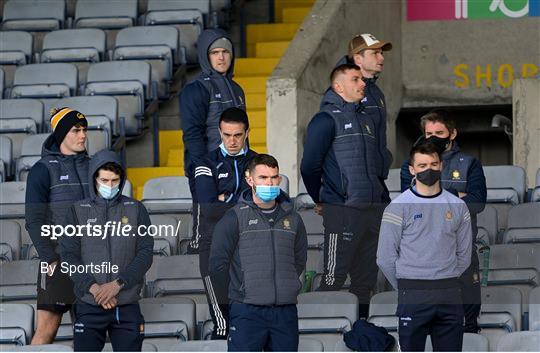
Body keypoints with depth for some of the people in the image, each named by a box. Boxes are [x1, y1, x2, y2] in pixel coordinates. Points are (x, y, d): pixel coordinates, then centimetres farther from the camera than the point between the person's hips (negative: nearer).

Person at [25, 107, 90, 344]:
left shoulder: (90, 166, 13)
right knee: (47, 328, -8)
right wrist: (50, 260, -14)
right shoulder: (43, 170, -3)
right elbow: (34, 220, -7)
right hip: (58, 260, -5)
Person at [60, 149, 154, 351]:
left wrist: (118, 284, -15)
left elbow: (145, 254, -1)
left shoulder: (135, 210, 7)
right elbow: (69, 256, -1)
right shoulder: (78, 211, 6)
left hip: (127, 306, 0)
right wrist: (93, 287, -15)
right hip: (89, 306, 0)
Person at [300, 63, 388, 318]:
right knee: (334, 277, -8)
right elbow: (309, 166, -9)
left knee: (366, 279, 10)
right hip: (342, 211, -8)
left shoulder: (366, 120, 19)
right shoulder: (327, 119, -6)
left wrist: (382, 199, 14)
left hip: (374, 209, 8)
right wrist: (320, 201, 1)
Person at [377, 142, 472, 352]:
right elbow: (385, 257, -2)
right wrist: (407, 289, 3)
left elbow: (464, 255, 13)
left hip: (450, 298, 3)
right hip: (413, 300, -3)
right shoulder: (399, 207, -3)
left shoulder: (457, 206, 8)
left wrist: (447, 284, 10)